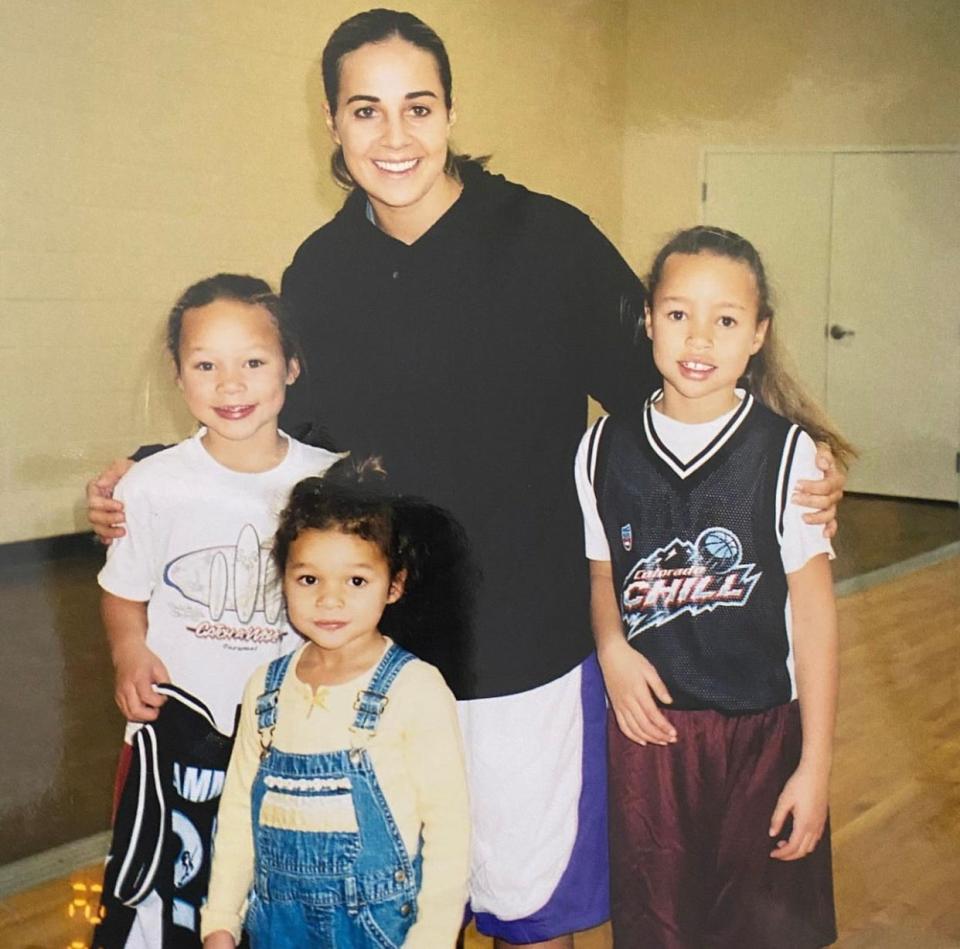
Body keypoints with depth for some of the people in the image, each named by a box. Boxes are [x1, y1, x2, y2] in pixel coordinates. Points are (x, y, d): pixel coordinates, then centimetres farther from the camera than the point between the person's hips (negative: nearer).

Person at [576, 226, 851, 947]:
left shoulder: (787, 454, -9)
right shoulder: (605, 449, -1)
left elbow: (813, 611, -6)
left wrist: (815, 764, -6)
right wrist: (611, 648, -9)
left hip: (762, 729, -2)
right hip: (647, 725, 2)